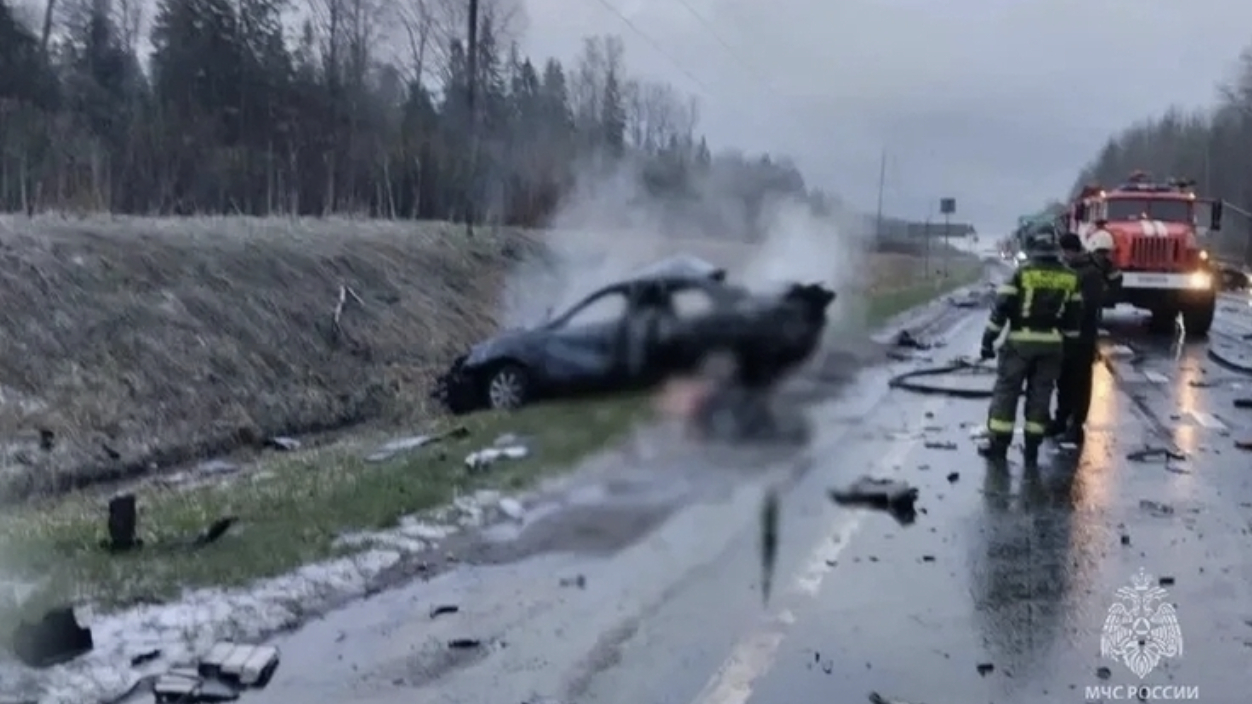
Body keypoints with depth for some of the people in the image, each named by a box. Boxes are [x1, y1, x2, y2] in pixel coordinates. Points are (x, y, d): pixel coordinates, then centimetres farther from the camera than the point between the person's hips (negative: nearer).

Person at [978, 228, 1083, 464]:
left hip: (1020, 341, -4)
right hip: (1051, 343, 4)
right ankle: (1032, 448, 11)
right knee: (1040, 394, 10)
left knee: (1006, 391, 4)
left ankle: (998, 444, 4)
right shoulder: (1070, 277, 6)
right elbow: (1074, 315, 10)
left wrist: (989, 339, -4)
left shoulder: (1022, 272, -8)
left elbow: (1002, 307, -9)